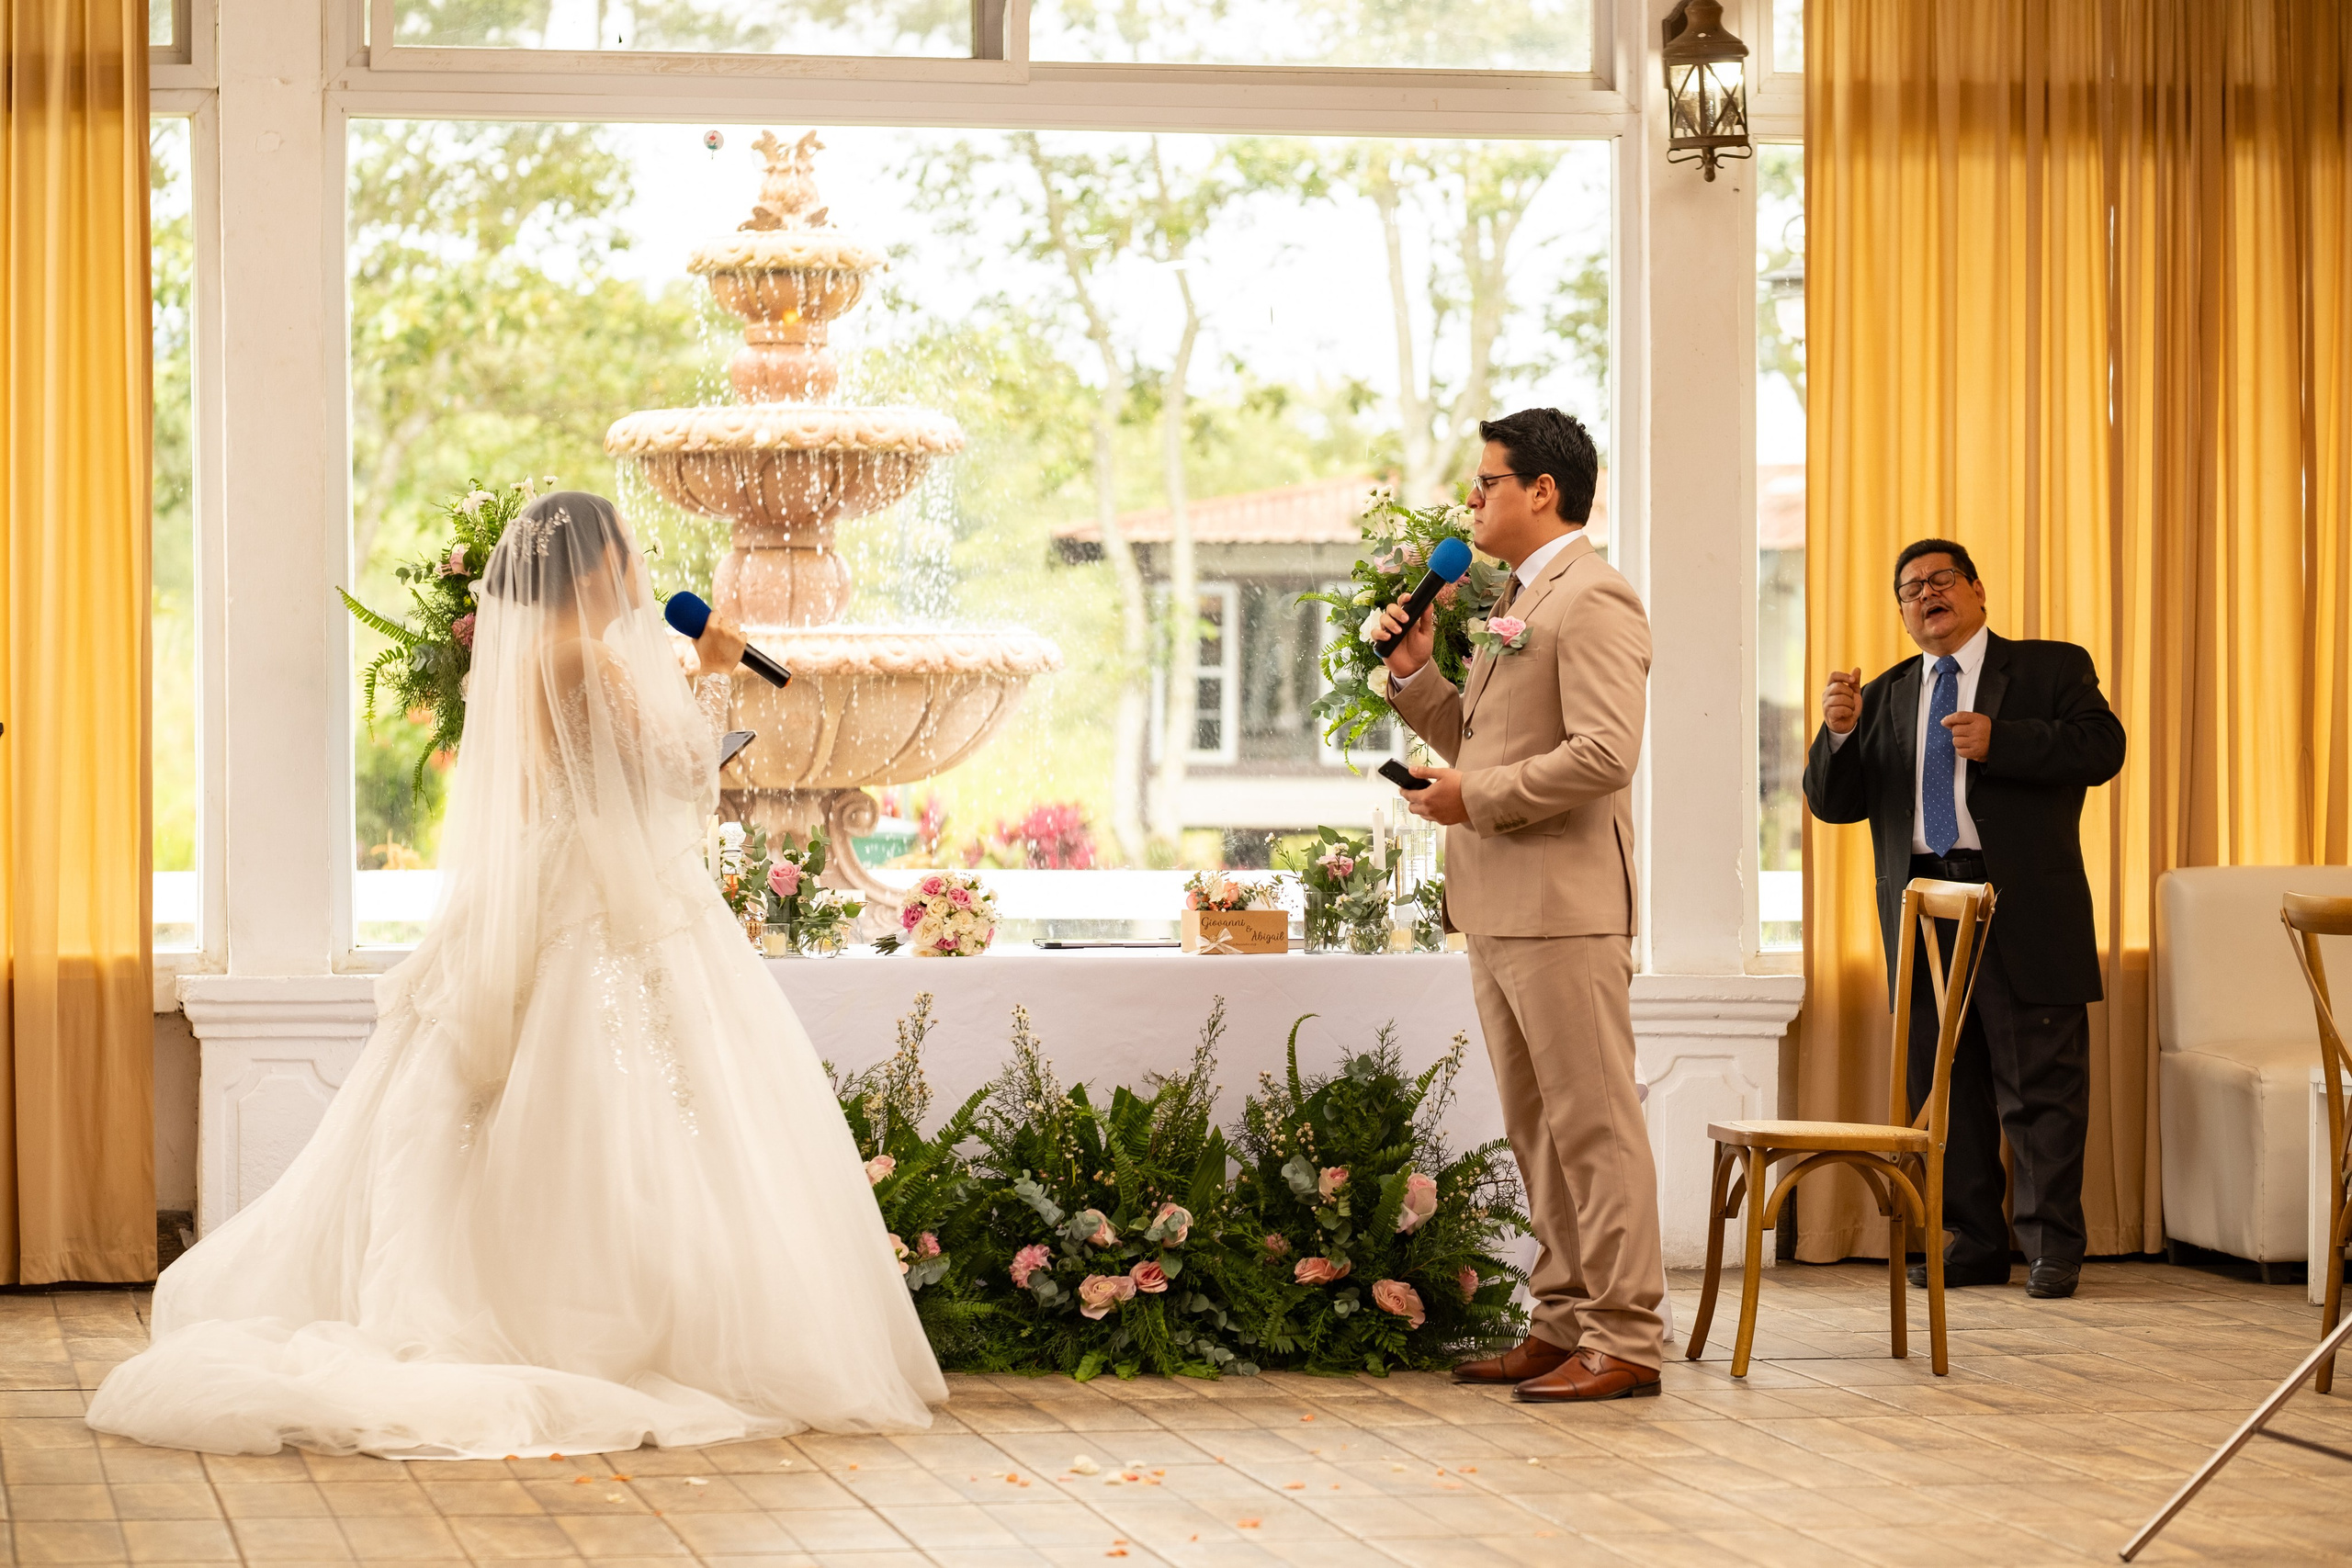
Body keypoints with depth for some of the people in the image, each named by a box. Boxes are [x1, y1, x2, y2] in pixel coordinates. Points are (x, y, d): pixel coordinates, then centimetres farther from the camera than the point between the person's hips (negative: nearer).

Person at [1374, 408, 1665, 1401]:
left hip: (1563, 907, -10)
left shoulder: (1591, 599, -12)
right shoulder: (1514, 602, 20)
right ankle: (1564, 1322, 19)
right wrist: (1413, 670, 11)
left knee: (1594, 1124, -6)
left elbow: (1606, 752, -22)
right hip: (1498, 908, 10)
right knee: (1537, 1128, 13)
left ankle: (1626, 1340, -3)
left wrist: (1477, 797, -16)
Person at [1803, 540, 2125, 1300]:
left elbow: (2101, 747, -8)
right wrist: (1838, 732, -8)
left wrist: (1998, 742, -17)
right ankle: (1973, 1243, 15)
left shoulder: (2052, 669, 7)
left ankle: (2053, 1244, 4)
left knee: (2039, 1086, -4)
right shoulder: (1885, 698, 18)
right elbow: (1833, 802, 12)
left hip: (2023, 909, -4)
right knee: (1943, 1089, 6)